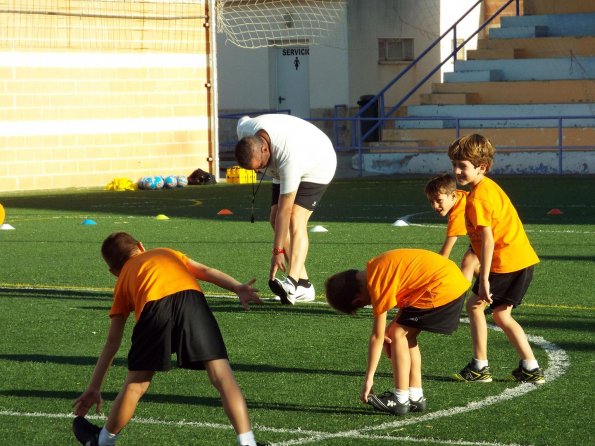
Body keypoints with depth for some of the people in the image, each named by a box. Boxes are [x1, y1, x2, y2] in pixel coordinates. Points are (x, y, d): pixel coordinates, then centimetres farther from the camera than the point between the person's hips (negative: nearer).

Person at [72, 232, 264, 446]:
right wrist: (238, 288, 10)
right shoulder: (167, 253, 40)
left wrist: (94, 388, 37)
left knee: (135, 384, 16)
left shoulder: (123, 280, 35)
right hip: (191, 297, 0)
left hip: (154, 306, 0)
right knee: (221, 375, -1)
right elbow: (205, 271, 21)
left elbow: (112, 342, 33)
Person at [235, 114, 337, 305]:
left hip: (317, 167, -8)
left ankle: (292, 283, -40)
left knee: (295, 221, -26)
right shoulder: (244, 129, -25)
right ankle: (304, 286, -4)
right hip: (282, 170, 8)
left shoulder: (289, 156, -44)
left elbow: (285, 208, -40)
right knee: (275, 221, -5)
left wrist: (278, 251, -37)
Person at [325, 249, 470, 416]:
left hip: (442, 288, -10)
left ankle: (400, 400, -1)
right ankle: (416, 397, 16)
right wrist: (393, 326, 4)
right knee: (407, 335, 14)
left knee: (399, 334, -4)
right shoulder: (375, 267, 11)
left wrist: (368, 379, -2)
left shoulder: (378, 283, -14)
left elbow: (377, 336, -9)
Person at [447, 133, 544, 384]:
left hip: (506, 263, -9)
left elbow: (488, 240, -21)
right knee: (501, 315, 16)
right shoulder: (489, 186, 15)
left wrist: (484, 280, -20)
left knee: (474, 305, 4)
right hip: (524, 258, 9)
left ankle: (480, 367, 8)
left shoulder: (477, 199, -16)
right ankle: (531, 368, 14)